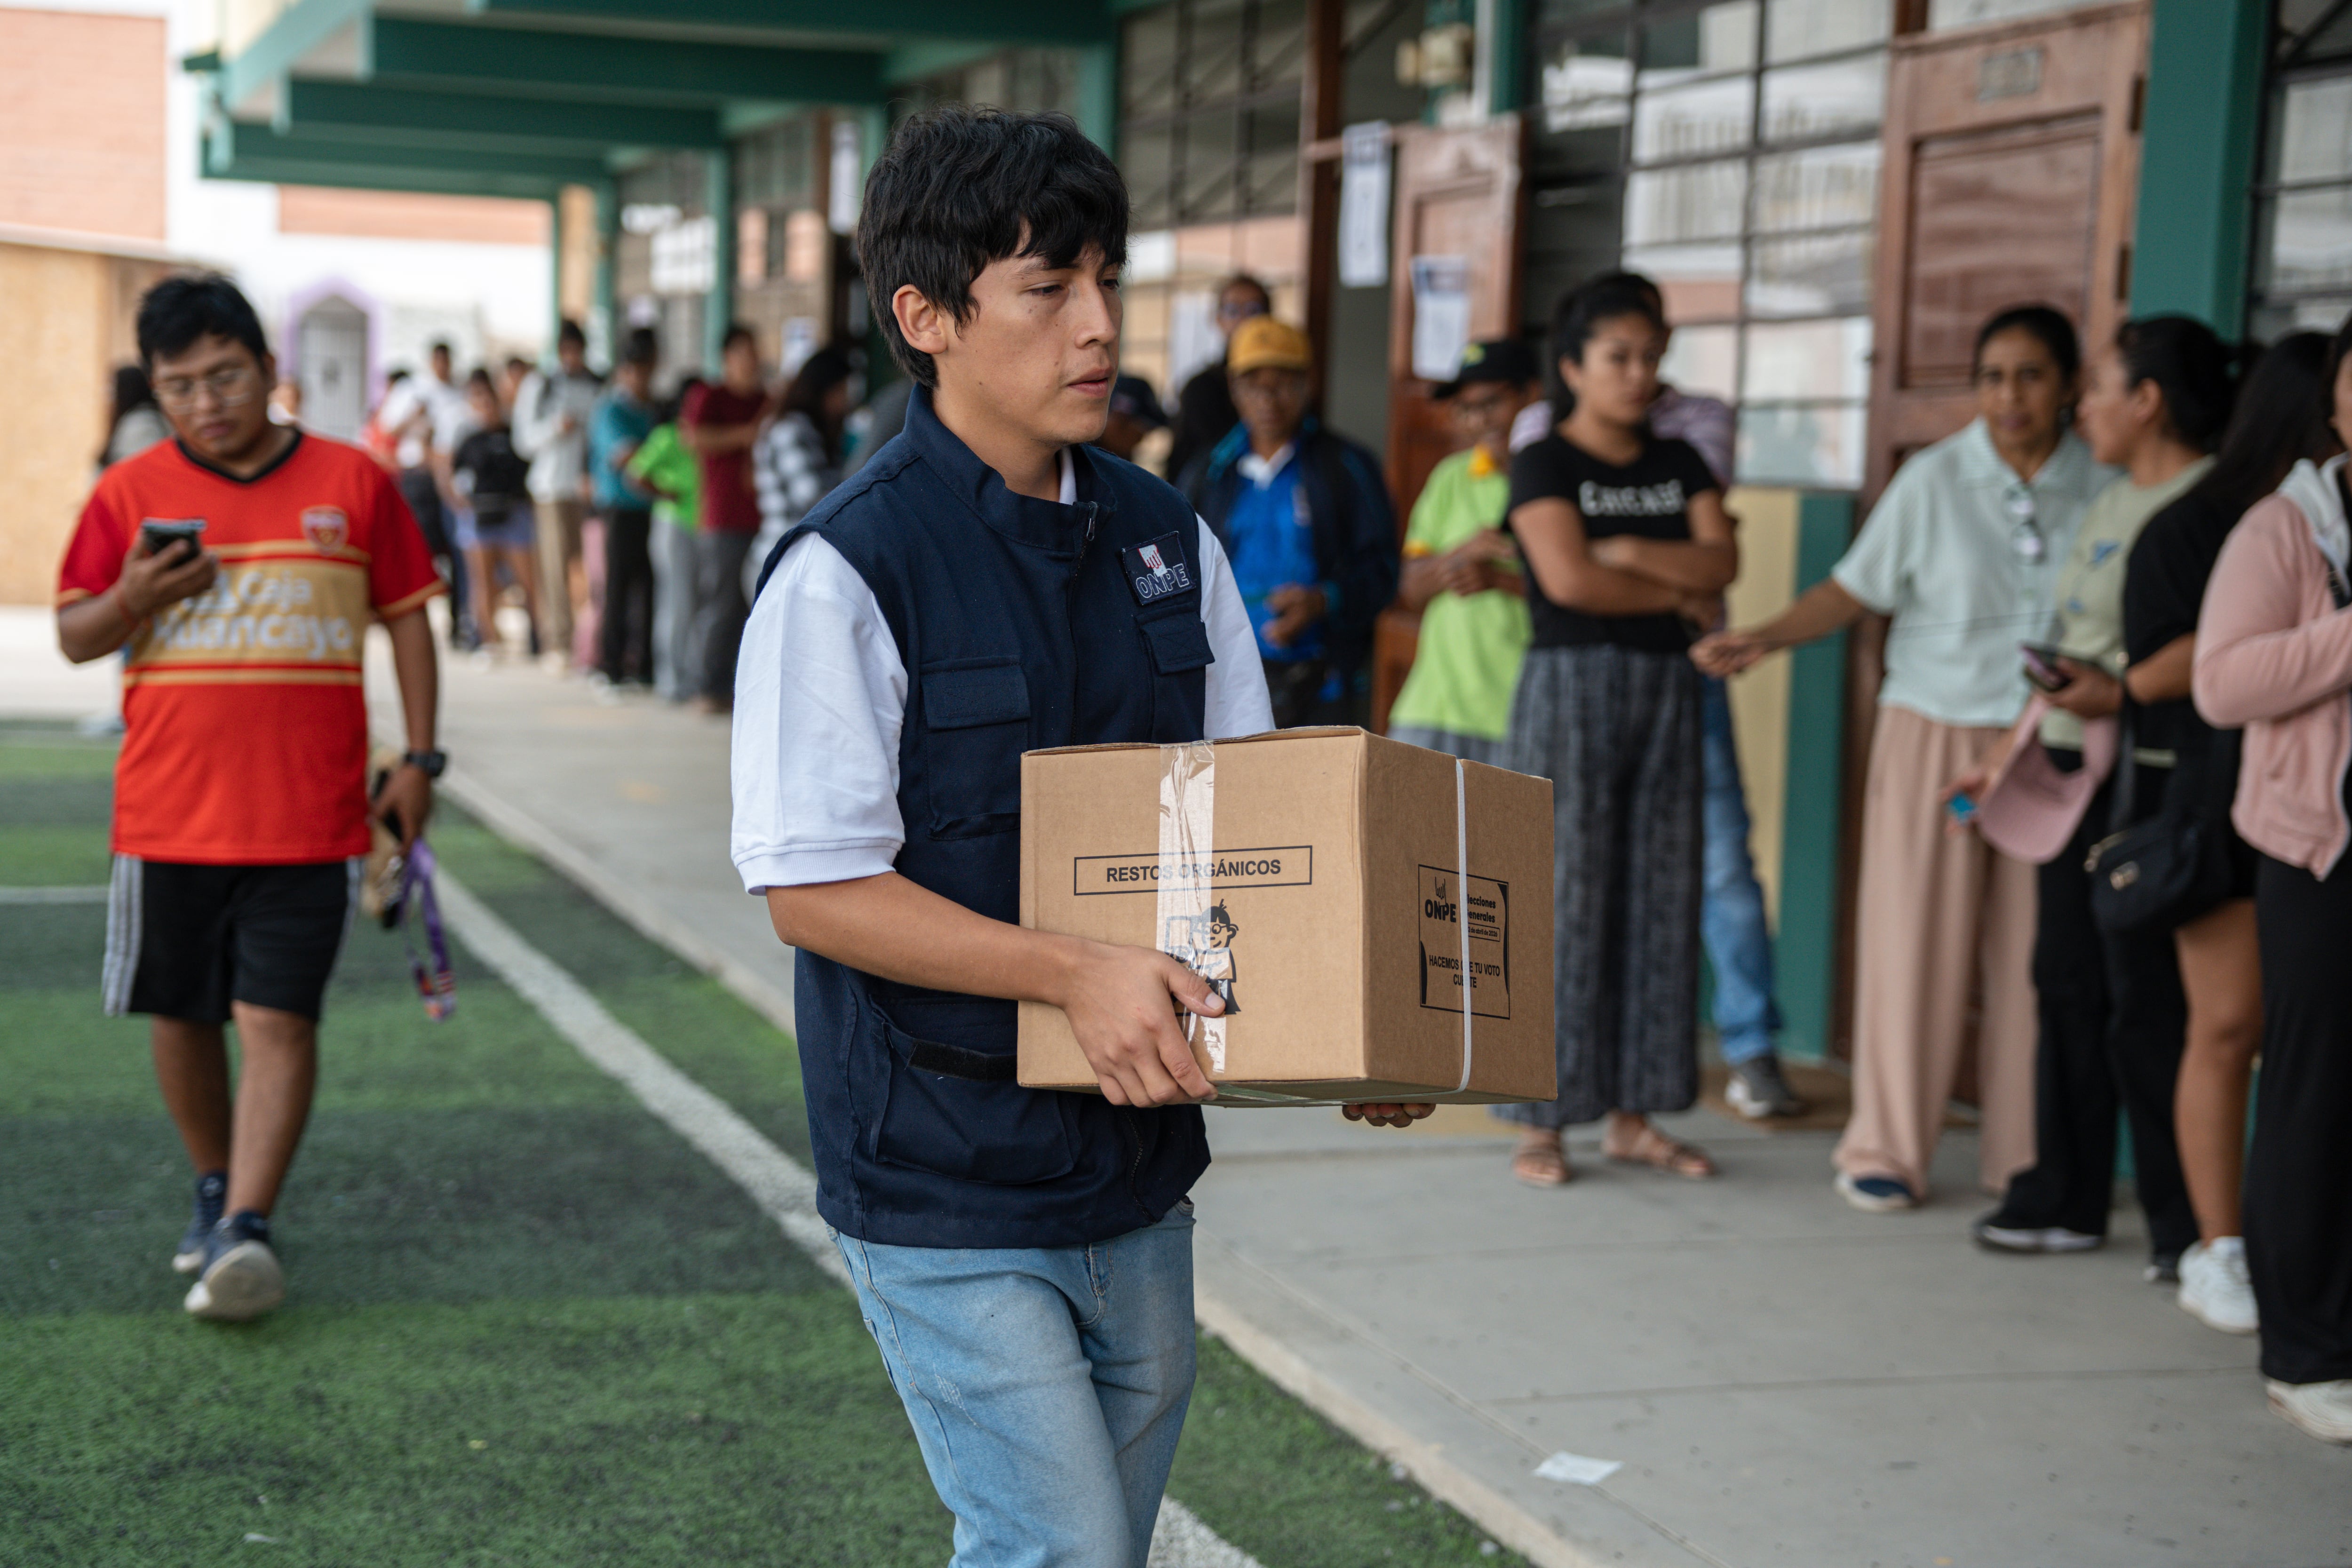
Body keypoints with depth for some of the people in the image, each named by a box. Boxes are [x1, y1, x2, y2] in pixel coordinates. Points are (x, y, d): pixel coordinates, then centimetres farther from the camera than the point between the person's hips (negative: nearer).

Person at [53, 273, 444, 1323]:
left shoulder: (352, 483, 2)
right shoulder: (129, 494, 4)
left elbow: (407, 618, 8)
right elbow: (74, 638, 6)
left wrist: (419, 758, 2)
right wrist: (133, 598, -16)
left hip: (310, 819, -2)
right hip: (168, 817, 2)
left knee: (277, 1020, -9)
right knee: (182, 1017, 12)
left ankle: (244, 1231, -12)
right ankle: (217, 1188, 33)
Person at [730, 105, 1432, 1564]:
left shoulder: (1169, 540, 5)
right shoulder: (845, 572, -14)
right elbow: (814, 887, -15)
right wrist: (1075, 971, -25)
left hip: (1139, 1166, 7)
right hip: (945, 1183, -6)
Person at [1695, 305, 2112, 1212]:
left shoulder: (2102, 489, 1)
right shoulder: (1936, 481, -3)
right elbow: (1857, 590, -1)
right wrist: (1763, 640, -14)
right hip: (1938, 733, -1)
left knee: (2035, 950, 3)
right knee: (1916, 942, -1)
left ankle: (2022, 1156, 14)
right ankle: (1886, 1151, 9)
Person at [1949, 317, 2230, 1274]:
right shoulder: (2110, 506, 18)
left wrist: (2121, 699, -28)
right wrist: (2012, 754, 24)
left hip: (2149, 780, -9)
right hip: (2074, 772, 9)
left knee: (2146, 1002, -6)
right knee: (2069, 986, 13)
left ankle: (2185, 1222, 4)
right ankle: (2068, 1199, 22)